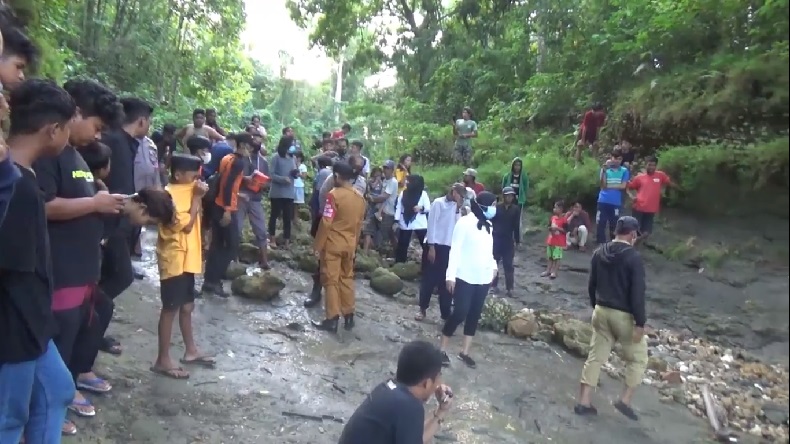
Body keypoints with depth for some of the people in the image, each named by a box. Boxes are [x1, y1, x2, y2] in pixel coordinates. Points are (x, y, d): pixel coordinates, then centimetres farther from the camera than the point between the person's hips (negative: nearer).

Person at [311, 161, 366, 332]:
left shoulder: (334, 194, -16)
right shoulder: (360, 197, 4)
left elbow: (326, 223, -16)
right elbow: (359, 224, 10)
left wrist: (317, 245, -8)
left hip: (333, 244, -6)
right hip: (350, 245, 6)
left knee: (331, 280, 1)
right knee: (347, 278, 15)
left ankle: (332, 319, 2)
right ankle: (349, 316, 19)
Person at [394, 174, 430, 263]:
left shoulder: (423, 194, -5)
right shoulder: (403, 193, 3)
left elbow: (428, 208, -4)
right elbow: (398, 207, 2)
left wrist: (421, 208, -25)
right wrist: (396, 221, -5)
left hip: (420, 224, -2)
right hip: (405, 224, 3)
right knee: (402, 245, 9)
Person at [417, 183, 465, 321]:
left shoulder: (457, 207, 14)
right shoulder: (438, 203, -6)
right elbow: (432, 225, -10)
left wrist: (458, 209, 2)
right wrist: (431, 247, -13)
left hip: (449, 247, 6)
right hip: (436, 245, -5)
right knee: (429, 278, 3)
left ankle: (445, 312, 14)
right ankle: (423, 308, 15)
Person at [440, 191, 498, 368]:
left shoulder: (488, 225, 11)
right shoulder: (465, 222, -10)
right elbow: (455, 249, -13)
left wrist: (493, 265, 4)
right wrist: (450, 274, -17)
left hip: (483, 278, 7)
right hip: (465, 277, -7)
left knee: (475, 315, 9)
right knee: (459, 313, -7)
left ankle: (465, 352, 20)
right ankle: (443, 350, 8)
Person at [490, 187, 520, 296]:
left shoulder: (516, 209, 1)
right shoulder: (497, 208, -3)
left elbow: (516, 226, 2)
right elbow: (491, 223, -1)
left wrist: (517, 241, 2)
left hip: (508, 241, 1)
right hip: (496, 239, 0)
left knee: (508, 265, 2)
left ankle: (509, 288, 7)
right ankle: (493, 285, 19)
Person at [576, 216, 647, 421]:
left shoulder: (599, 253, 4)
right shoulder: (634, 258, -16)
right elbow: (637, 293, -18)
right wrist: (640, 322, -14)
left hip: (601, 311, 6)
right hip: (624, 315, -6)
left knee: (595, 356, 11)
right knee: (638, 358, 14)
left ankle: (584, 402, 13)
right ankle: (625, 401, 12)